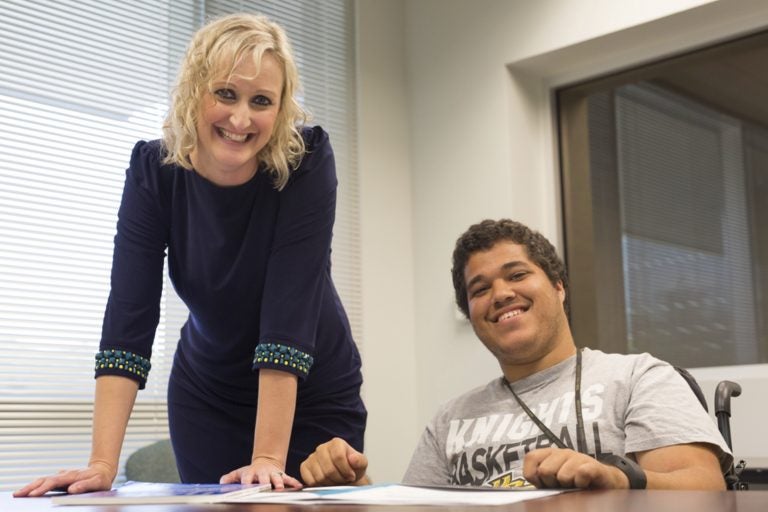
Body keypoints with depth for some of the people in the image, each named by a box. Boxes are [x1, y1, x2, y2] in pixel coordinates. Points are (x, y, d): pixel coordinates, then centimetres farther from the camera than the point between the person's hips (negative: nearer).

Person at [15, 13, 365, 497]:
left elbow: (289, 311, -30)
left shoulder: (307, 161, -24)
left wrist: (267, 461, -33)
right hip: (207, 393, 2)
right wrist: (103, 464, -30)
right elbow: (130, 316, -23)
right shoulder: (153, 170, -17)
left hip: (314, 395, -1)